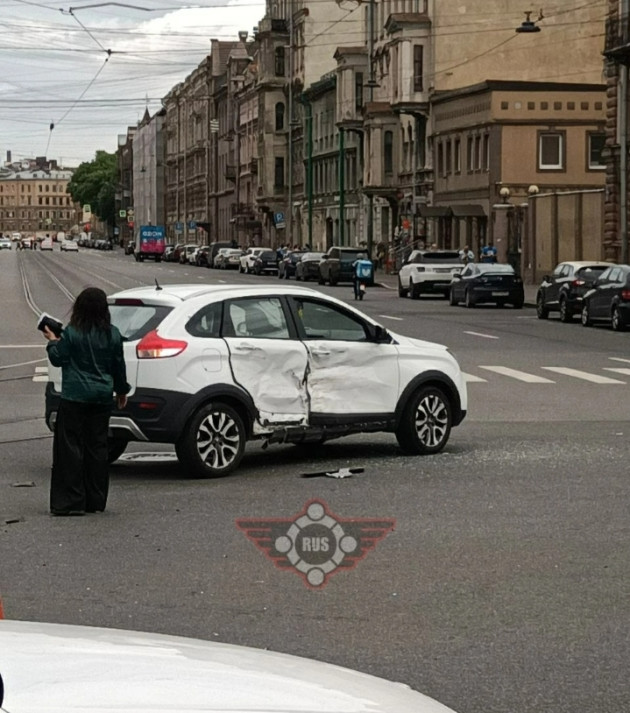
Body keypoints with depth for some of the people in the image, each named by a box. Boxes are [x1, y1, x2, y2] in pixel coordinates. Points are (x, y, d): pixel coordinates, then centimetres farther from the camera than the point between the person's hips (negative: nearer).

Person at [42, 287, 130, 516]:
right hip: (102, 397, 5)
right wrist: (122, 390, 25)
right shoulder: (113, 335, 4)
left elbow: (58, 358, -4)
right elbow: (118, 366, 12)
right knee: (97, 446, 10)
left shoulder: (72, 333, -11)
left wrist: (52, 341, 14)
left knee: (70, 446, -1)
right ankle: (96, 501, 13)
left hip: (75, 397, -5)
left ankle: (71, 501, -5)